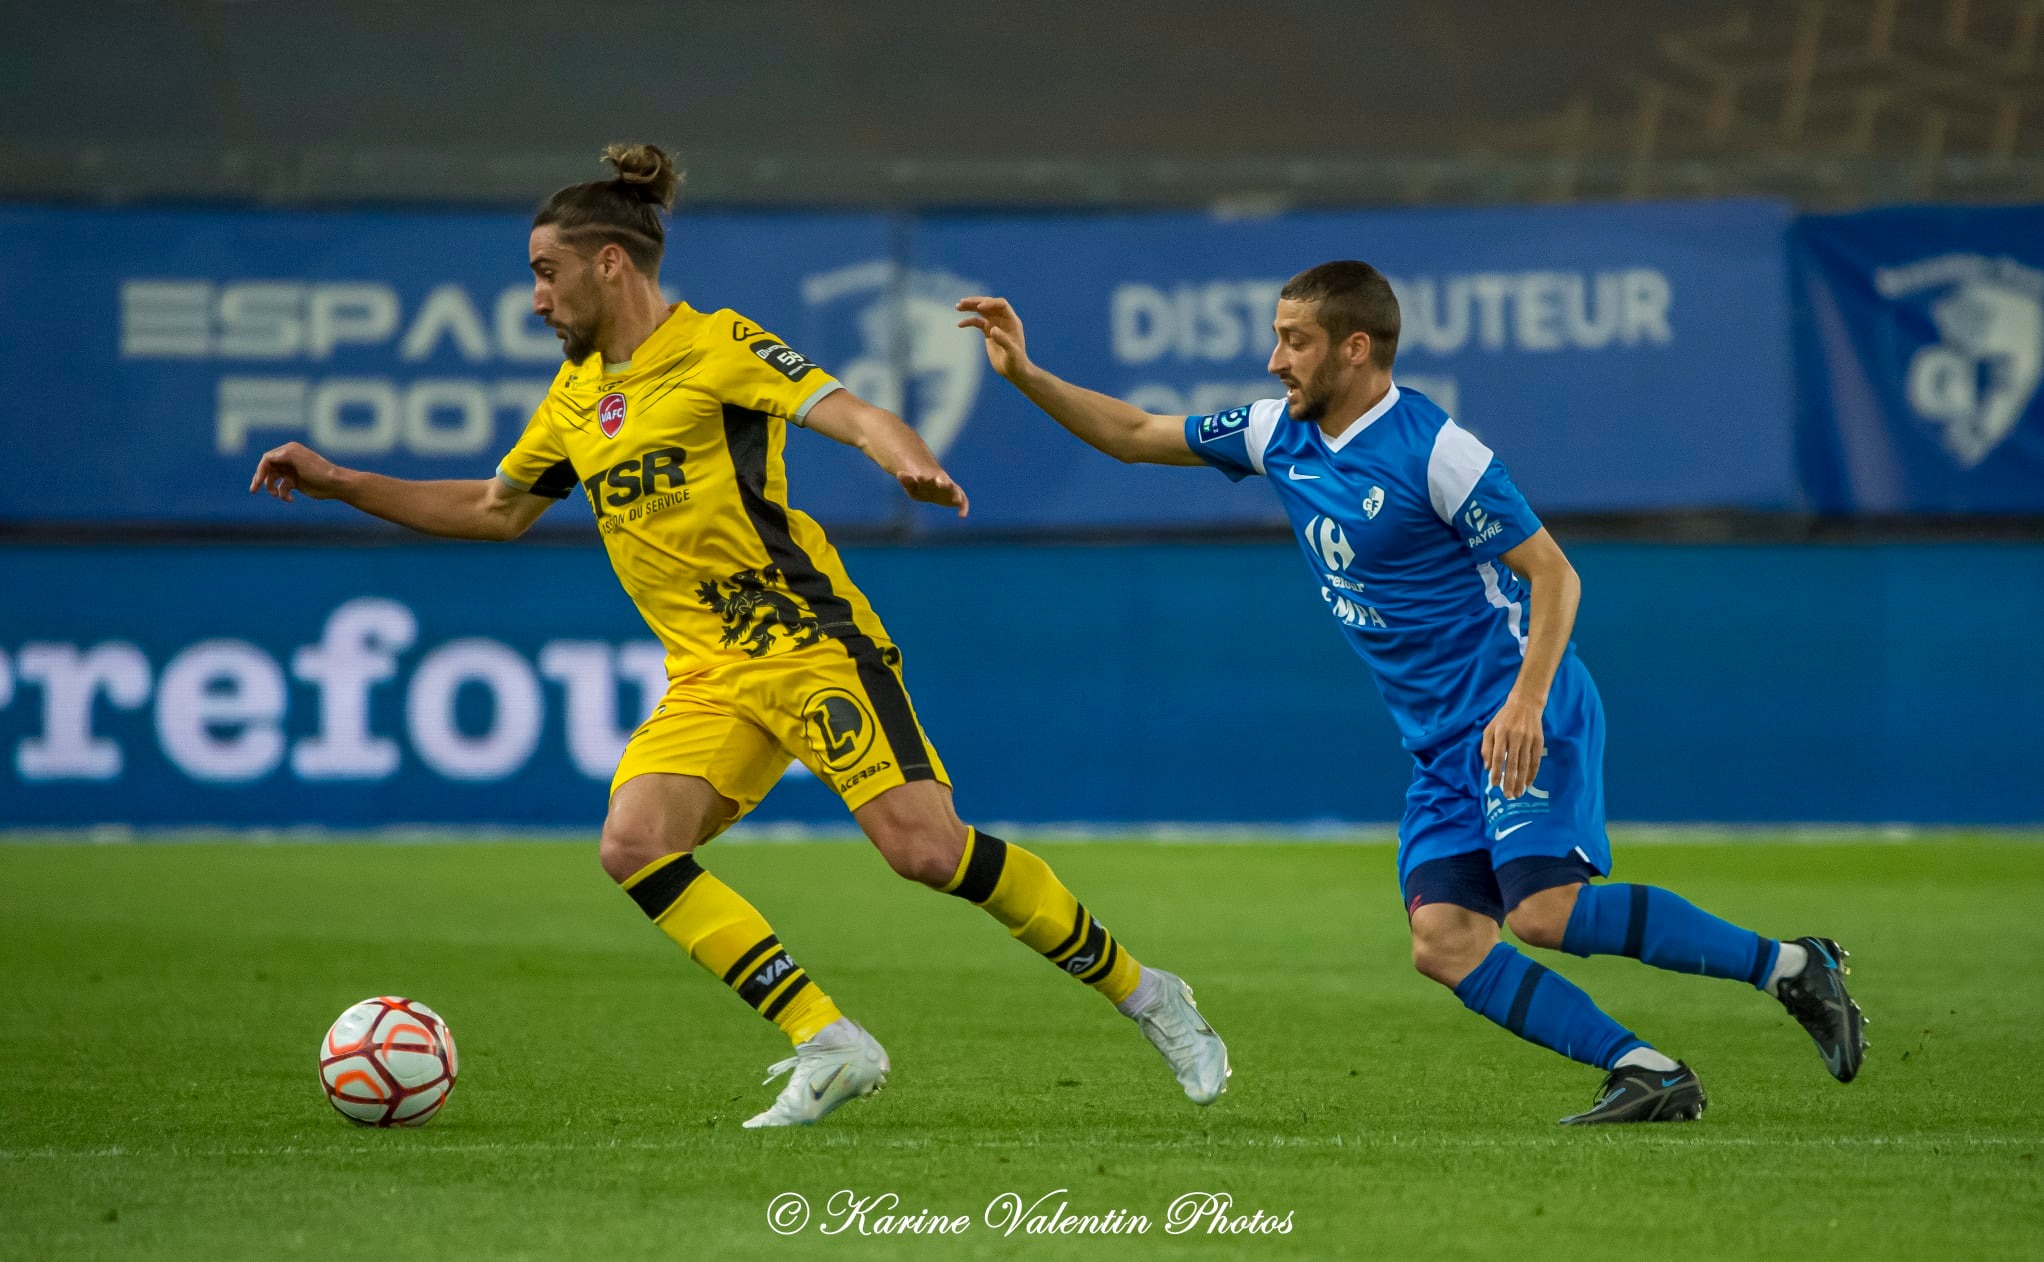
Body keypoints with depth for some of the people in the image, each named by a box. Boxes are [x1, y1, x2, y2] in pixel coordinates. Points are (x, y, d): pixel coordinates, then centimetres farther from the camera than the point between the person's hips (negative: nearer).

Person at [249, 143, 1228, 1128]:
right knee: (633, 844, -17)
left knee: (923, 845, -19)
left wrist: (912, 465, -37)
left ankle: (1140, 994, 0)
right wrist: (336, 482, 26)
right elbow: (494, 510, 31)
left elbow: (853, 418, -15)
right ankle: (830, 1048, -15)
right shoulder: (576, 395, 17)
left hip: (809, 640, -7)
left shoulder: (715, 345, -4)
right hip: (711, 677, 7)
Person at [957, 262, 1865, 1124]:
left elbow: (1553, 576, -14)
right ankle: (1645, 1074, -10)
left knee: (1546, 913, -24)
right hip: (1440, 741, 8)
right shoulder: (1279, 436, 8)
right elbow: (1136, 435, 18)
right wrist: (1025, 374, 7)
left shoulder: (1433, 450, -15)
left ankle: (1788, 967, -11)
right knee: (1444, 943, -10)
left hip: (1518, 719, -8)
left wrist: (1525, 705, -26)